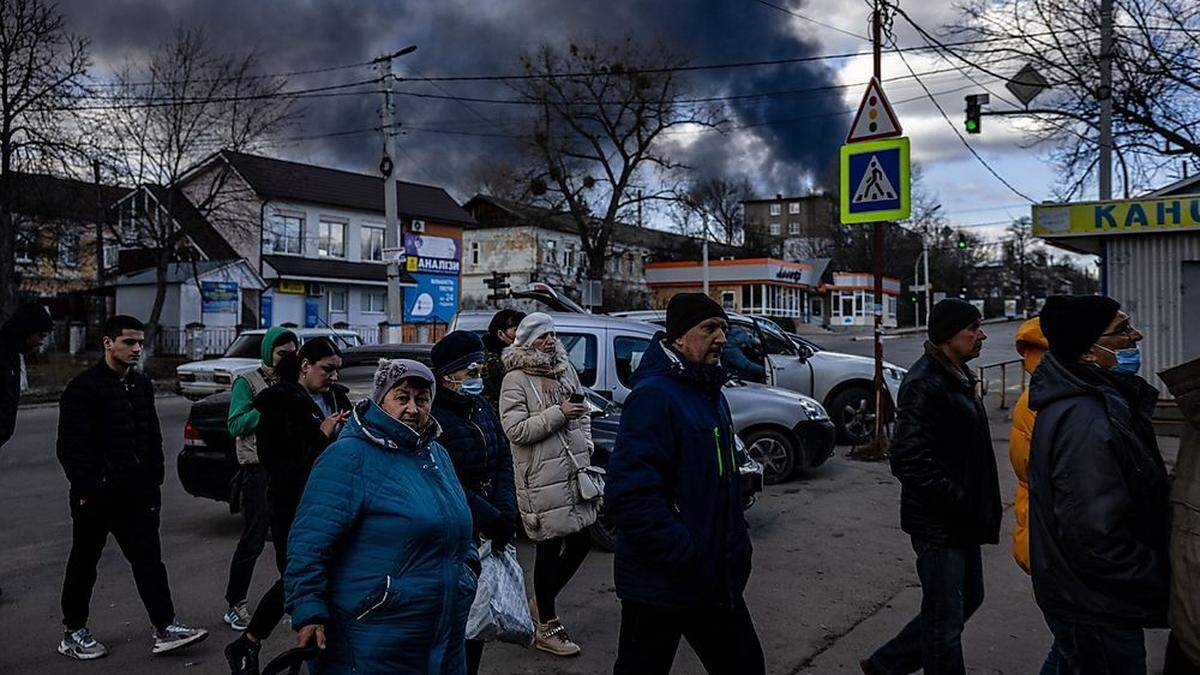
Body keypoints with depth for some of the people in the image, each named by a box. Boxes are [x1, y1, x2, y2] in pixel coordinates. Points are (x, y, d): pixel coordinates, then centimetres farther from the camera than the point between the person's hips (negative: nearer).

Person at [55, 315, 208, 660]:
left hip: (136, 495, 5)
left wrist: (154, 482, 10)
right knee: (84, 564, 11)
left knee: (149, 560, 3)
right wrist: (87, 490, -17)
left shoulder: (142, 385, 11)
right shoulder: (84, 387, -10)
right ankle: (73, 633, 26)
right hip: (96, 496, -5)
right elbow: (70, 447, -14)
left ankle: (165, 628, 4)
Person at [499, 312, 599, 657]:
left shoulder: (566, 370, 13)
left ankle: (543, 601, 34)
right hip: (542, 478, -7)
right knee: (550, 547, 1)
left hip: (575, 472, 7)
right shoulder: (515, 380, -8)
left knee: (581, 541, 12)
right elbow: (516, 429, -17)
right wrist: (558, 414, -18)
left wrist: (586, 445, 8)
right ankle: (546, 627, 16)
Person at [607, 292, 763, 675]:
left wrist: (737, 549, 13)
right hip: (659, 586, -9)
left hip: (715, 581, 9)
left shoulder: (711, 395, 11)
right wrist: (689, 557, -26)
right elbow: (630, 496, -28)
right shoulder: (655, 396, -21)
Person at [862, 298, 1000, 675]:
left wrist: (984, 508, 14)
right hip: (939, 526, -10)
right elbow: (910, 460, -27)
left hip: (962, 520, 10)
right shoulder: (925, 384, -21)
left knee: (968, 599, 21)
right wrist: (963, 502, -22)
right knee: (946, 619, 3)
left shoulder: (957, 376, 12)